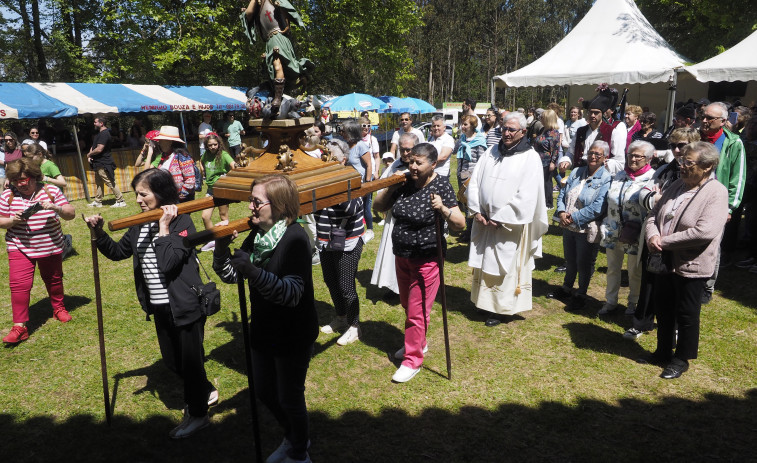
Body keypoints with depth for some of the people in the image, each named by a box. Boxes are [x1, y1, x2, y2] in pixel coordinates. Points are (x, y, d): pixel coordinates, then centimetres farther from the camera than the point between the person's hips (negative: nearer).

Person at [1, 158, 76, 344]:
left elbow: (71, 214, -5)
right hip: (20, 248, 0)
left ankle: (59, 308, 42)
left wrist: (57, 208, -25)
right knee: (19, 284, -11)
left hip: (51, 247, 1)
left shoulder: (51, 191, -5)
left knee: (54, 280, 17)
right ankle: (19, 327, -5)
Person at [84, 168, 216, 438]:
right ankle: (205, 391, 43)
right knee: (172, 362, 20)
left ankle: (197, 414, 27)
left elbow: (168, 263, -27)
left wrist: (164, 228, -23)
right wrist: (99, 233, 0)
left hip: (184, 306, -8)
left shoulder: (181, 222, -16)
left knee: (190, 360, 7)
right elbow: (117, 252, 15)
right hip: (159, 306, 8)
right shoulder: (140, 225, 4)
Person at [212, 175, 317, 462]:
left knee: (289, 399, 9)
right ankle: (292, 438, 49)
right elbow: (230, 275, 2)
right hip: (263, 331, 8)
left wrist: (253, 271, -42)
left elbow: (292, 293, -31)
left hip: (293, 335, -8)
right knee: (264, 392, 22)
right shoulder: (257, 234, -1)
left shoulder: (295, 239, -23)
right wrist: (221, 246, -16)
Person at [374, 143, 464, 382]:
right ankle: (418, 342, 44)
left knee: (417, 311, 2)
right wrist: (391, 187, -10)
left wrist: (443, 208, -34)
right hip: (402, 256, 7)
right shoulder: (405, 183, -2)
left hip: (426, 259, -6)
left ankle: (412, 359, 18)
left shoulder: (441, 186, -16)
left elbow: (460, 224, -17)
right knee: (407, 305, 22)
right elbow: (379, 206, 6)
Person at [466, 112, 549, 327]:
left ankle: (500, 309, 18)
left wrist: (500, 218, -16)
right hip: (485, 221, 5)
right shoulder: (492, 152, 8)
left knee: (505, 267, 4)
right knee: (484, 264, 13)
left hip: (510, 226, -5)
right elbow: (474, 182, 6)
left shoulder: (530, 157, -8)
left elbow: (526, 196, -14)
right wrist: (477, 212, -5)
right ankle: (484, 301, 29)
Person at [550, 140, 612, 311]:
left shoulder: (606, 179, -12)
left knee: (584, 264, 8)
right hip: (568, 227, 6)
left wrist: (573, 217, -19)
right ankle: (566, 288, 39)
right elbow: (562, 194, 8)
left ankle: (580, 295, 24)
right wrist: (562, 212, -10)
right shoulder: (576, 172, 8)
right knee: (570, 260, 21)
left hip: (587, 230, -6)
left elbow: (597, 208, -20)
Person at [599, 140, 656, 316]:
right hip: (613, 232, 5)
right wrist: (606, 227, 14)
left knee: (635, 272, 11)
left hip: (635, 235, -5)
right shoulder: (620, 175, 8)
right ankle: (610, 301, 30)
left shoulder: (652, 179, -11)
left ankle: (633, 302, 30)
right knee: (612, 268, 16)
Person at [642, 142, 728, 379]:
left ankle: (681, 359, 25)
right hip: (665, 261, 7)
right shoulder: (676, 186, 7)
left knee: (686, 314, 7)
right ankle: (664, 351, 36)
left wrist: (665, 241, -21)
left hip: (691, 266, -7)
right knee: (663, 309, 18)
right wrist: (652, 236, -12)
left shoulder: (716, 193, -15)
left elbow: (705, 231, -28)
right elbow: (654, 214, 9)